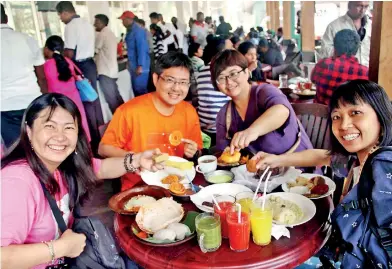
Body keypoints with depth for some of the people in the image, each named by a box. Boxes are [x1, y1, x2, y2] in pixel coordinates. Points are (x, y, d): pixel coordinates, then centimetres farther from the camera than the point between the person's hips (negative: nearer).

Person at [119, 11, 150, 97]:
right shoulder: (129, 31, 11)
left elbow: (142, 49, -21)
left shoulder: (138, 31, -17)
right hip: (133, 65, 9)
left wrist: (140, 66, -23)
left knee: (140, 89, -6)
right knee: (135, 88, 14)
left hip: (139, 65, -9)